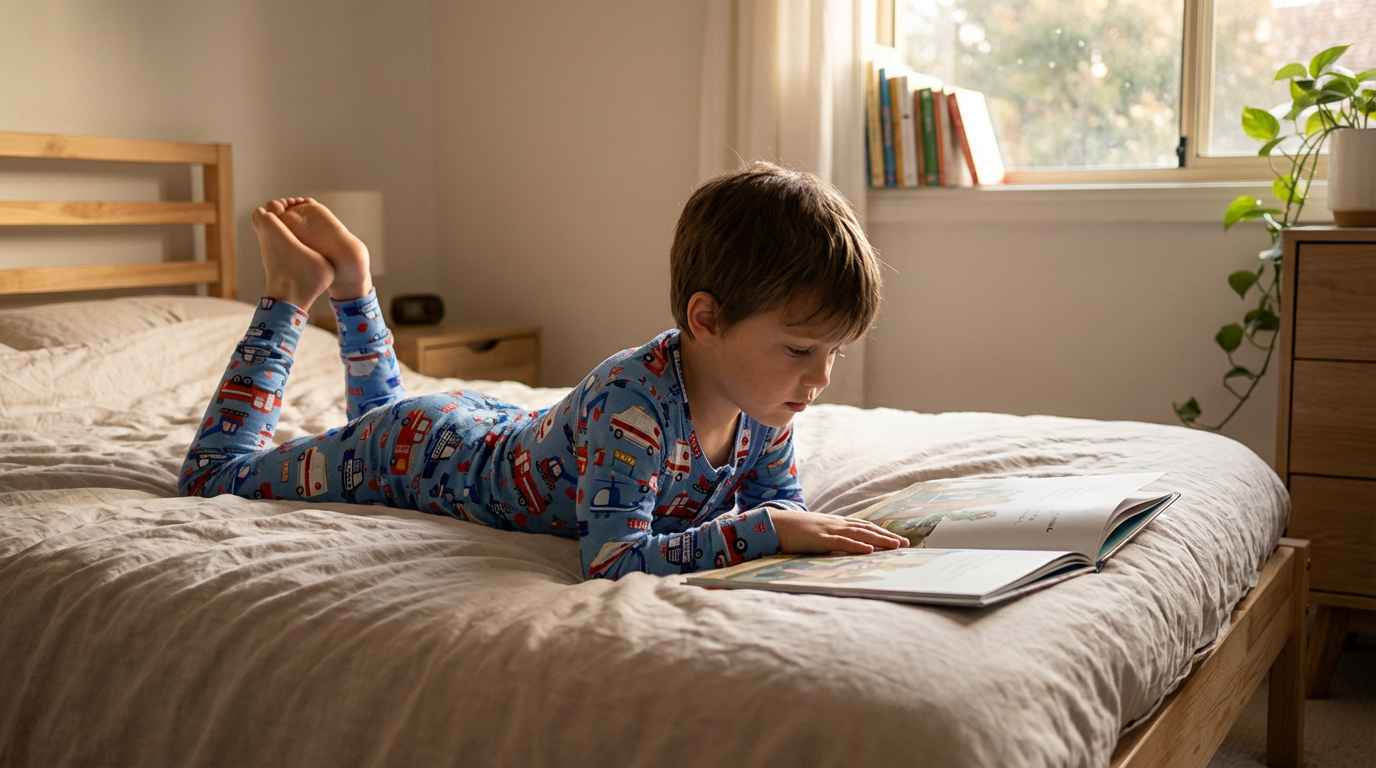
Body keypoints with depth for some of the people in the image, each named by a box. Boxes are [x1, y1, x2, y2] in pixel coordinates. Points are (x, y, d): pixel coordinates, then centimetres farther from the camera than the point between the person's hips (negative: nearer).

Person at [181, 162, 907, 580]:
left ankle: (350, 284, 43)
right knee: (212, 476, 14)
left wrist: (806, 528, -31)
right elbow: (614, 563, -50)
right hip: (415, 450, -6)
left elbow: (781, 498, -7)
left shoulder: (762, 400, -21)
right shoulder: (633, 402, -44)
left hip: (498, 431, 7)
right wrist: (765, 529, -48)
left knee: (381, 414, 40)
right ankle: (292, 291, 22)